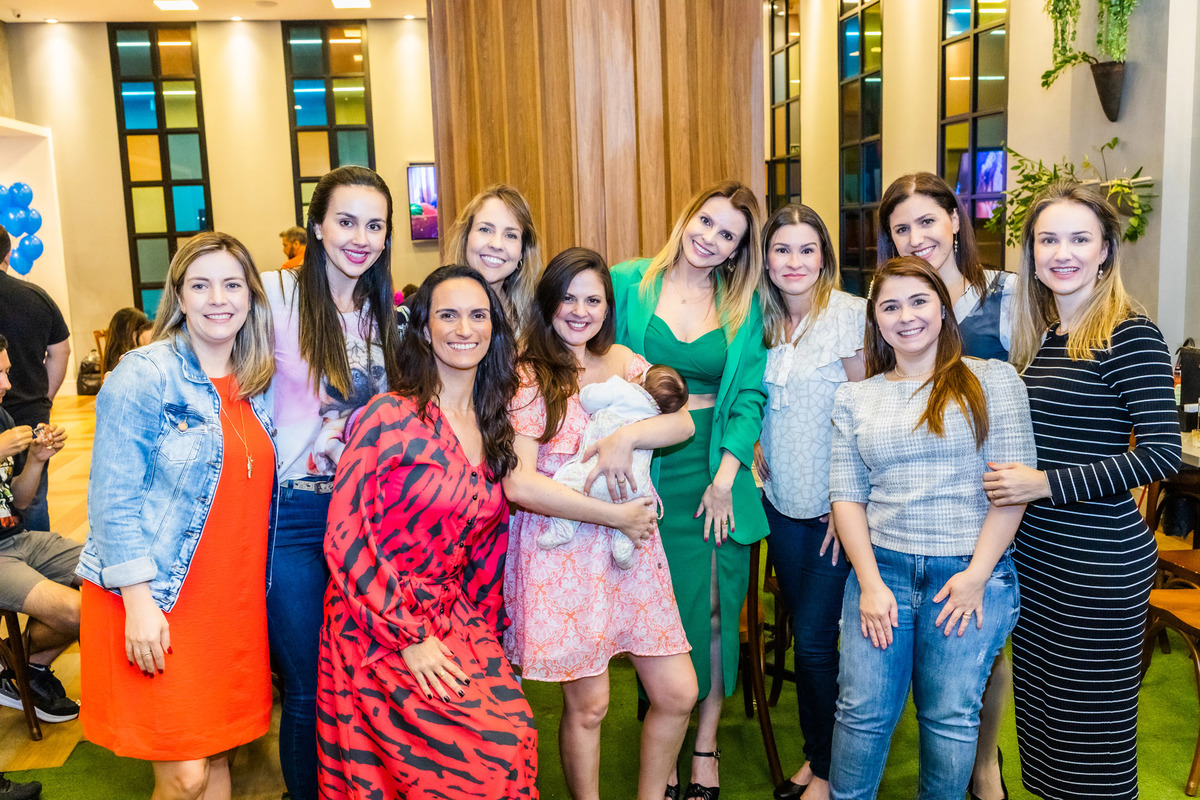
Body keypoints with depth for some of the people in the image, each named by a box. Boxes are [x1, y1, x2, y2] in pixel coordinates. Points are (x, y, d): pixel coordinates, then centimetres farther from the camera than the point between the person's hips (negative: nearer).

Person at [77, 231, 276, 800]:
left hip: (233, 603, 6)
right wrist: (138, 601, -17)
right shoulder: (144, 375, -10)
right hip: (156, 602, -5)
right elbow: (113, 499, -12)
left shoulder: (256, 387, 8)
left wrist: (252, 593, 10)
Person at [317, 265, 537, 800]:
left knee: (515, 743, -10)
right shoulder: (391, 416, -11)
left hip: (457, 625, 5)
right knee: (490, 754, -13)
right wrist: (409, 638, -14)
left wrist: (483, 629, 7)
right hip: (376, 630, -5)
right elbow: (346, 536, -13)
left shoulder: (495, 429, 7)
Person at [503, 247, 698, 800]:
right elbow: (519, 484, -15)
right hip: (561, 553, -5)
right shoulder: (527, 377, -6)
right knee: (587, 705, 5)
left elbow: (684, 422, 0)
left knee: (678, 693, 7)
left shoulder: (623, 361, 11)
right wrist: (614, 516, -14)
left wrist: (627, 436, -19)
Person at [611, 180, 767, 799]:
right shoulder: (628, 283, -1)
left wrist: (725, 476, -7)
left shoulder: (743, 306, 4)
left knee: (714, 606, 7)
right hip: (645, 470, -1)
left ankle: (705, 746, 26)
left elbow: (749, 396, 1)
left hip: (715, 468, 1)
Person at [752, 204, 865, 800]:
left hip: (834, 505, -5)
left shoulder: (850, 314, -11)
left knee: (814, 640, -2)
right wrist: (757, 455, 6)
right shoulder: (762, 322, 7)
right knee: (801, 634, 14)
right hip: (783, 503, 5)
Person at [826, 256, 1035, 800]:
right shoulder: (853, 398, 9)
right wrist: (870, 582, -5)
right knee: (863, 709, 2)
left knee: (951, 716, 5)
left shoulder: (993, 380, 2)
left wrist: (976, 575, -9)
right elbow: (846, 496, 5)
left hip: (970, 571, -1)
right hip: (881, 569, 2)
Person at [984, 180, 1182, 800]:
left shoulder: (1130, 337, -12)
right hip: (1034, 552, 7)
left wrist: (1046, 483, -20)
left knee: (1091, 725, 5)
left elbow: (1161, 453, -19)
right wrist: (1010, 480, 2)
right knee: (1040, 705, 18)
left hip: (1100, 561, -7)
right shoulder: (1036, 335, 9)